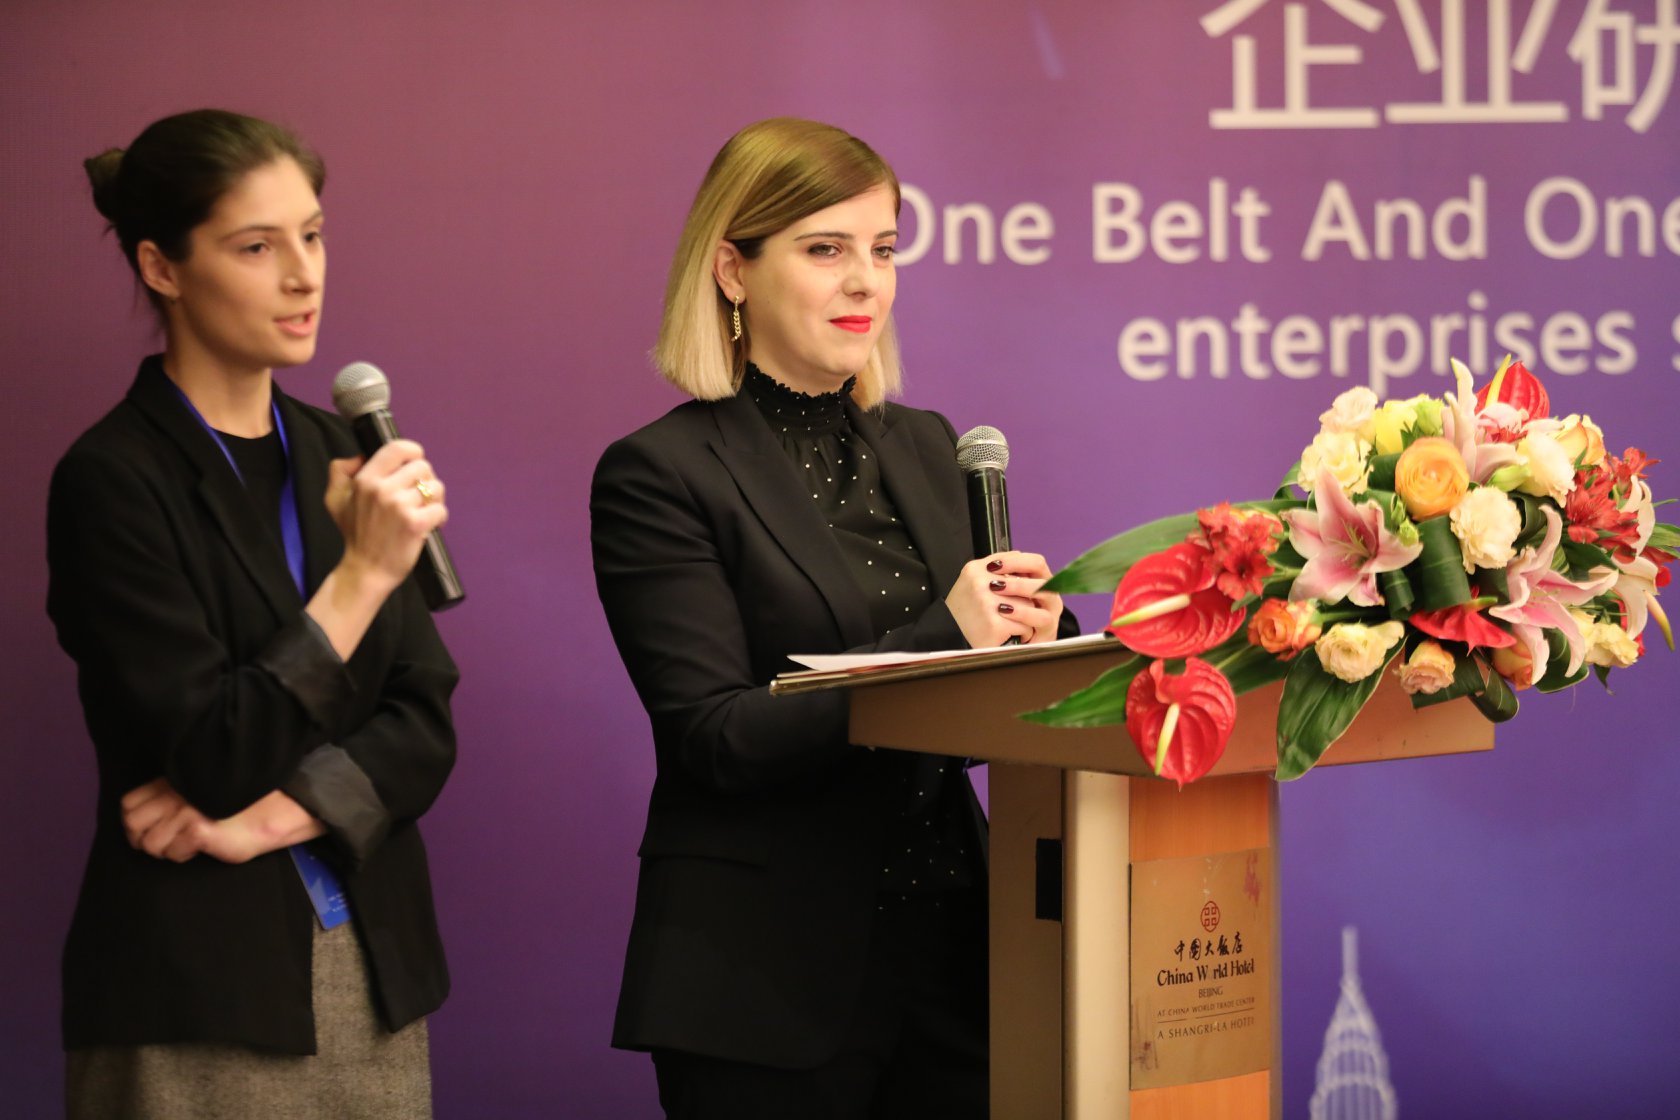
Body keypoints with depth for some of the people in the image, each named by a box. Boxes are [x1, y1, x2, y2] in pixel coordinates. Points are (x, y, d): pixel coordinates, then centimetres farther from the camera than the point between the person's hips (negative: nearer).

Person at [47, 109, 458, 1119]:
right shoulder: (114, 480, -10)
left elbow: (426, 724, 3)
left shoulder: (334, 457, 9)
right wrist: (364, 570, -19)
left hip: (372, 971, 5)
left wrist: (272, 815, -12)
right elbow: (217, 756, -15)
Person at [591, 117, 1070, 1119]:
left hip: (948, 949, 6)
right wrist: (941, 637, -18)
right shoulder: (659, 476, -6)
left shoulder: (925, 448, 13)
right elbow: (717, 736, -14)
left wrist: (1023, 634, -7)